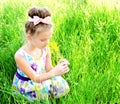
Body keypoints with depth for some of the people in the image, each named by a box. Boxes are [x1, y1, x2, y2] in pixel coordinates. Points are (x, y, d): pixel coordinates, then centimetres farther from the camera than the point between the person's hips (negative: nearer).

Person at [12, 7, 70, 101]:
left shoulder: (46, 50, -9)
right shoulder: (20, 56, -28)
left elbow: (48, 70, -4)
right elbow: (35, 78, -25)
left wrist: (58, 67, -26)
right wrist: (54, 72, -37)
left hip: (41, 80, 5)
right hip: (26, 86, -5)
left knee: (63, 87, -12)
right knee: (45, 87, -30)